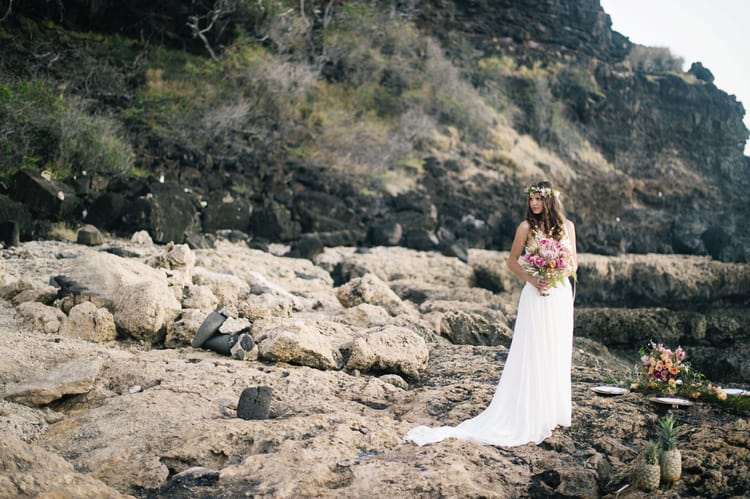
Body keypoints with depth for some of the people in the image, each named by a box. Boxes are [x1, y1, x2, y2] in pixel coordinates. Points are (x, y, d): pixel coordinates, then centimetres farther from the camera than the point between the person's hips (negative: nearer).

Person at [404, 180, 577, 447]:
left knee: (559, 352, 9)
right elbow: (512, 261, 3)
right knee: (533, 353, -4)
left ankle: (555, 406, 22)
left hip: (560, 294, 4)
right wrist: (532, 280, -12)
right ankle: (533, 413, 2)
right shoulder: (526, 227, -2)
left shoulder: (567, 226, 6)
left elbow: (573, 264, 9)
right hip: (536, 296, -4)